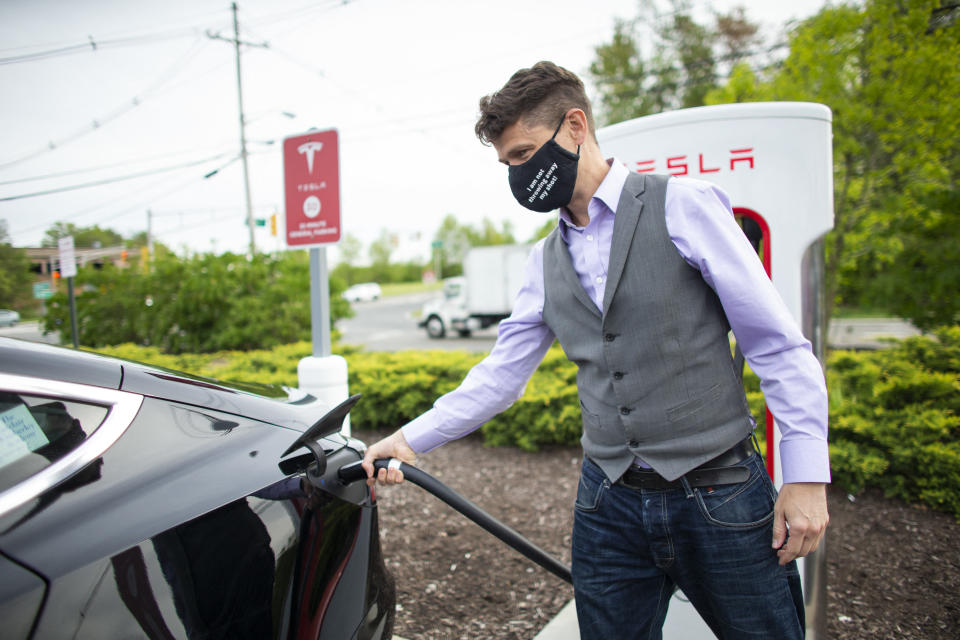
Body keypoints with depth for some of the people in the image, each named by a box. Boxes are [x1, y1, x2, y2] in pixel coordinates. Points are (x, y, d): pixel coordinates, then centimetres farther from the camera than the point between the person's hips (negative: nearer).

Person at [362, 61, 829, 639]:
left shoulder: (682, 206, -7)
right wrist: (414, 438, 3)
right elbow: (502, 373, 11)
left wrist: (807, 475, -10)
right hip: (610, 504, 4)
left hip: (719, 498, -4)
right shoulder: (546, 260, 9)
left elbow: (779, 345, -7)